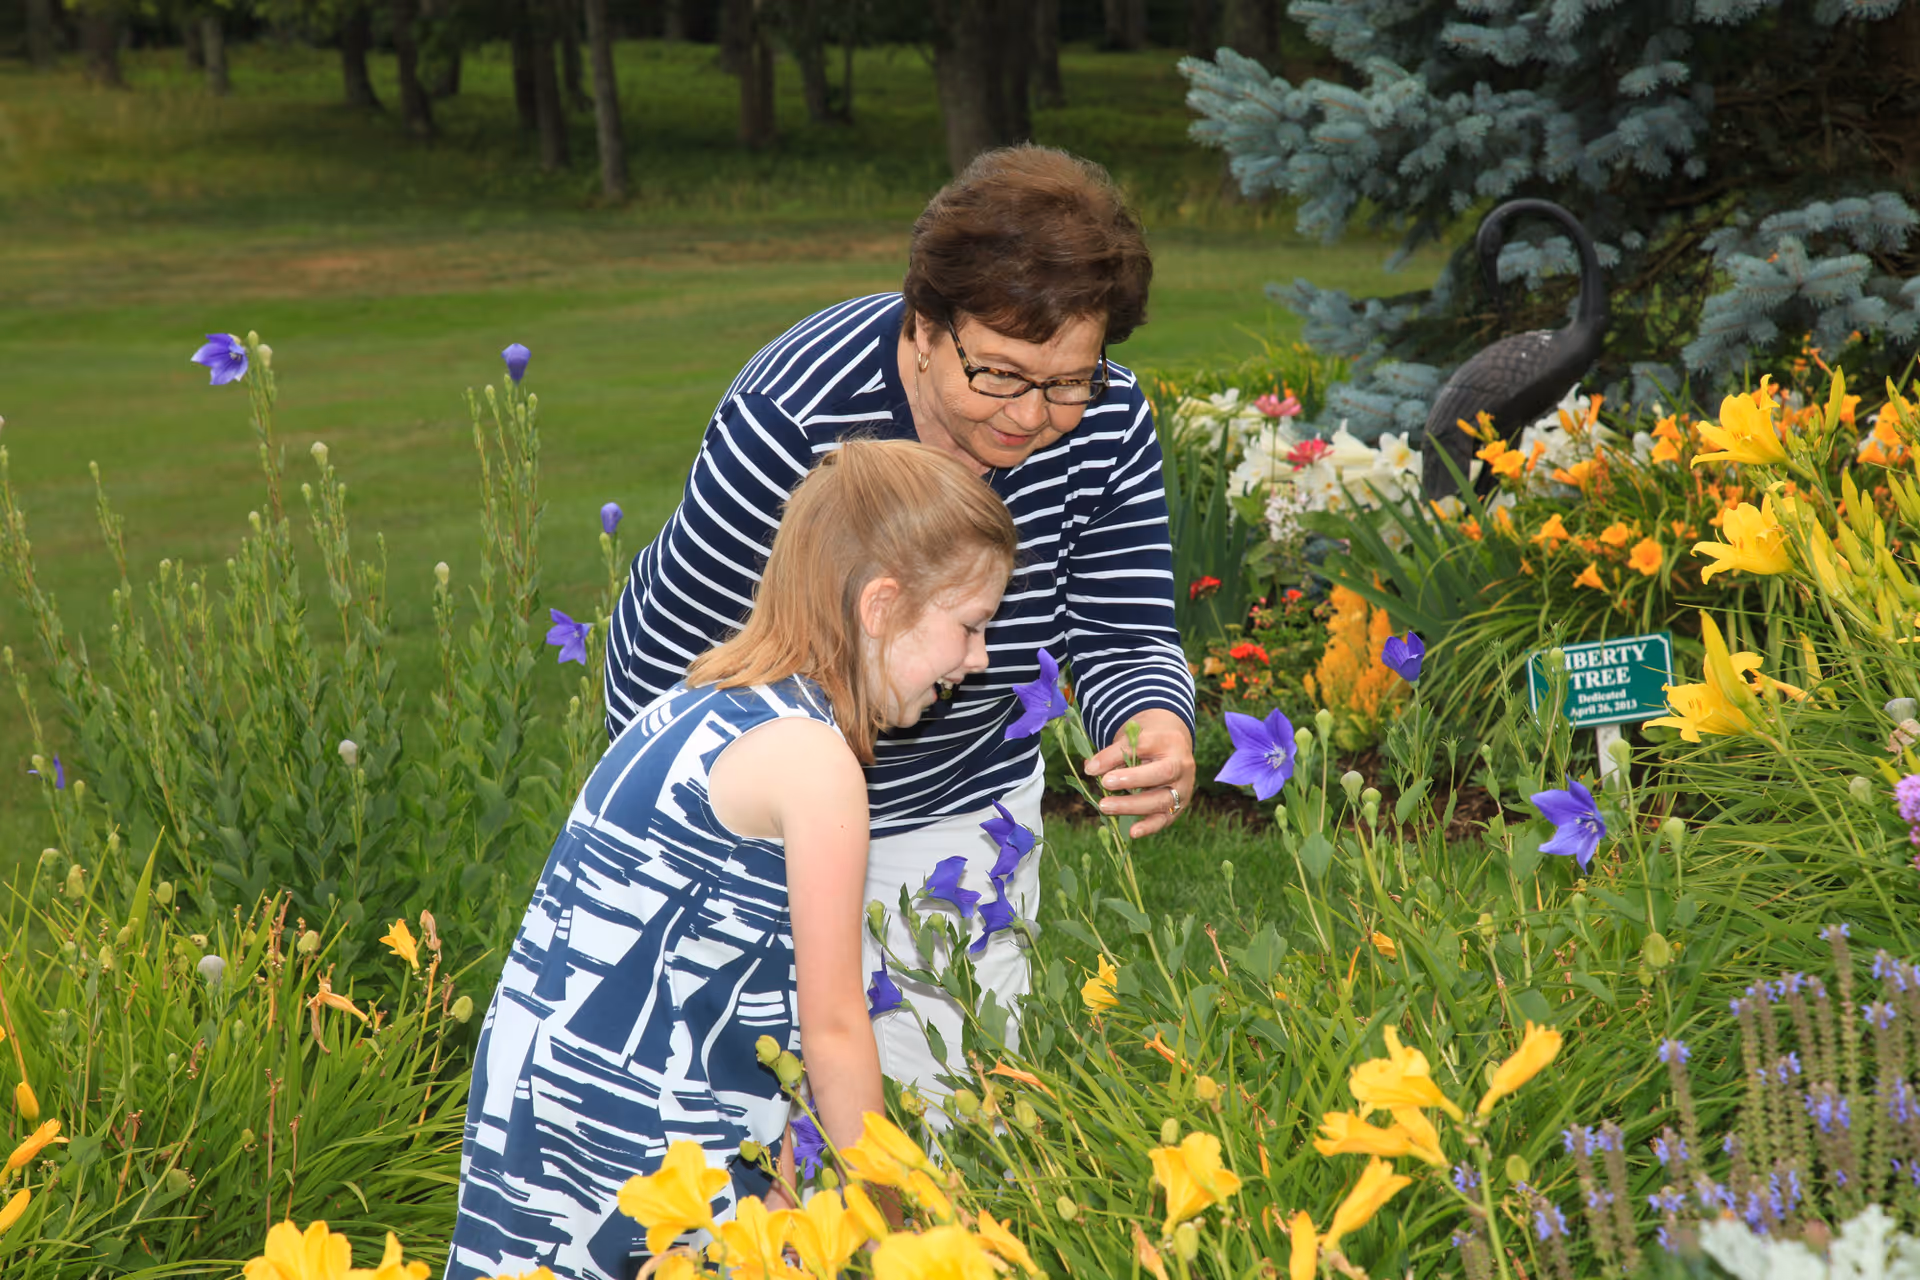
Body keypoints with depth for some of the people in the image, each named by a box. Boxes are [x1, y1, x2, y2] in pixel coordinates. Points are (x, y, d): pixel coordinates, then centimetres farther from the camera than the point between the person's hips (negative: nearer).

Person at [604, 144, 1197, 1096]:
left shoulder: (1107, 422, -18)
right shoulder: (794, 422, -34)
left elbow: (1123, 638, -12)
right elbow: (670, 663, -25)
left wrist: (1157, 730, -36)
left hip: (963, 798, 4)